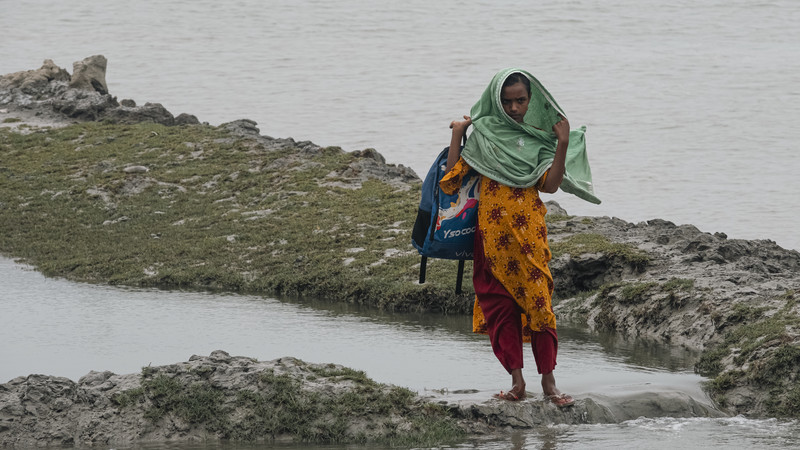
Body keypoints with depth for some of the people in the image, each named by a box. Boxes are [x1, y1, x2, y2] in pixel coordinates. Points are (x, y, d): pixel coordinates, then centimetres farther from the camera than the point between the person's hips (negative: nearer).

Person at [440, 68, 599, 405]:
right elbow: (453, 178, 3)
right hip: (493, 229, 0)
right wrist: (456, 136, 3)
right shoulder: (483, 132, 8)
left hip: (529, 228, 0)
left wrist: (563, 144, -8)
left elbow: (550, 185, -3)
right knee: (500, 302, 0)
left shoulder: (539, 138, 9)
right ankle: (517, 380, 5)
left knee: (538, 298, -6)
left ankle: (548, 380, -3)